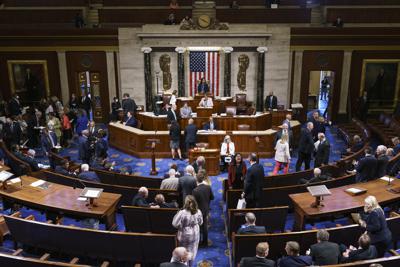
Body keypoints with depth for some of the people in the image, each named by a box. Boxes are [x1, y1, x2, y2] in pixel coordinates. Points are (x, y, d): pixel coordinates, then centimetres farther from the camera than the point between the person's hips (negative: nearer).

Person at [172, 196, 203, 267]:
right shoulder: (198, 212, -15)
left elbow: (175, 224, -21)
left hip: (184, 236, -3)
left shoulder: (182, 213, -27)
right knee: (192, 252, 21)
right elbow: (200, 223, 1)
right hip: (195, 235, 3)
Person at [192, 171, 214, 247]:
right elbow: (212, 197, 1)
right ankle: (205, 242, 30)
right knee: (205, 225, 18)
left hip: (198, 210, -5)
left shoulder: (195, 190, -27)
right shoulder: (208, 187, -12)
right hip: (206, 209, 5)